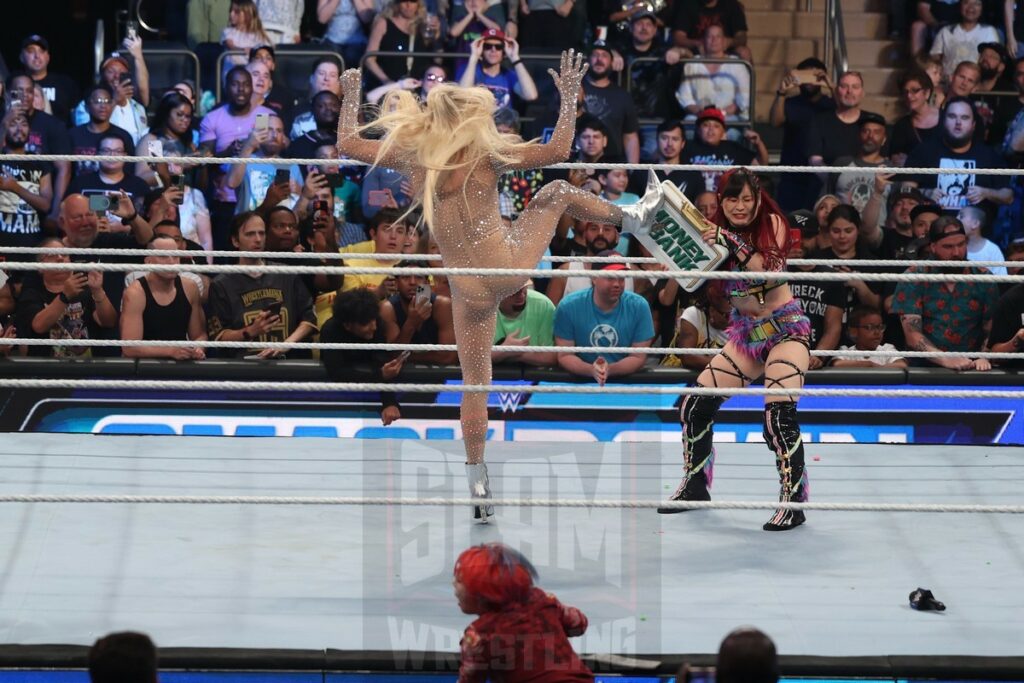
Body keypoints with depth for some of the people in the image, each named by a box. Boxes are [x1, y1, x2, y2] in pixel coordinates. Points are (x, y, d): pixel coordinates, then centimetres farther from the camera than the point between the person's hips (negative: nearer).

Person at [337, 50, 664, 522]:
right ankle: (633, 216, 36)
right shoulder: (485, 152, -8)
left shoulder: (412, 154, -1)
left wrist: (351, 95, 25)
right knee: (558, 192, 22)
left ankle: (478, 484, 12)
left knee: (475, 383, 13)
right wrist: (569, 97, 3)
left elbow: (347, 143, 11)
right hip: (508, 265, -2)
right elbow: (557, 151, -6)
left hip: (468, 289, 2)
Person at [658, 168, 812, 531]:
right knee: (695, 405, 3)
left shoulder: (772, 224, -10)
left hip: (785, 328, -6)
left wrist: (734, 244, -33)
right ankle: (695, 485, 23)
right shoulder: (716, 232, 1)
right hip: (746, 333, 6)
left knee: (779, 414, -22)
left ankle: (793, 502, -16)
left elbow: (770, 271, -24)